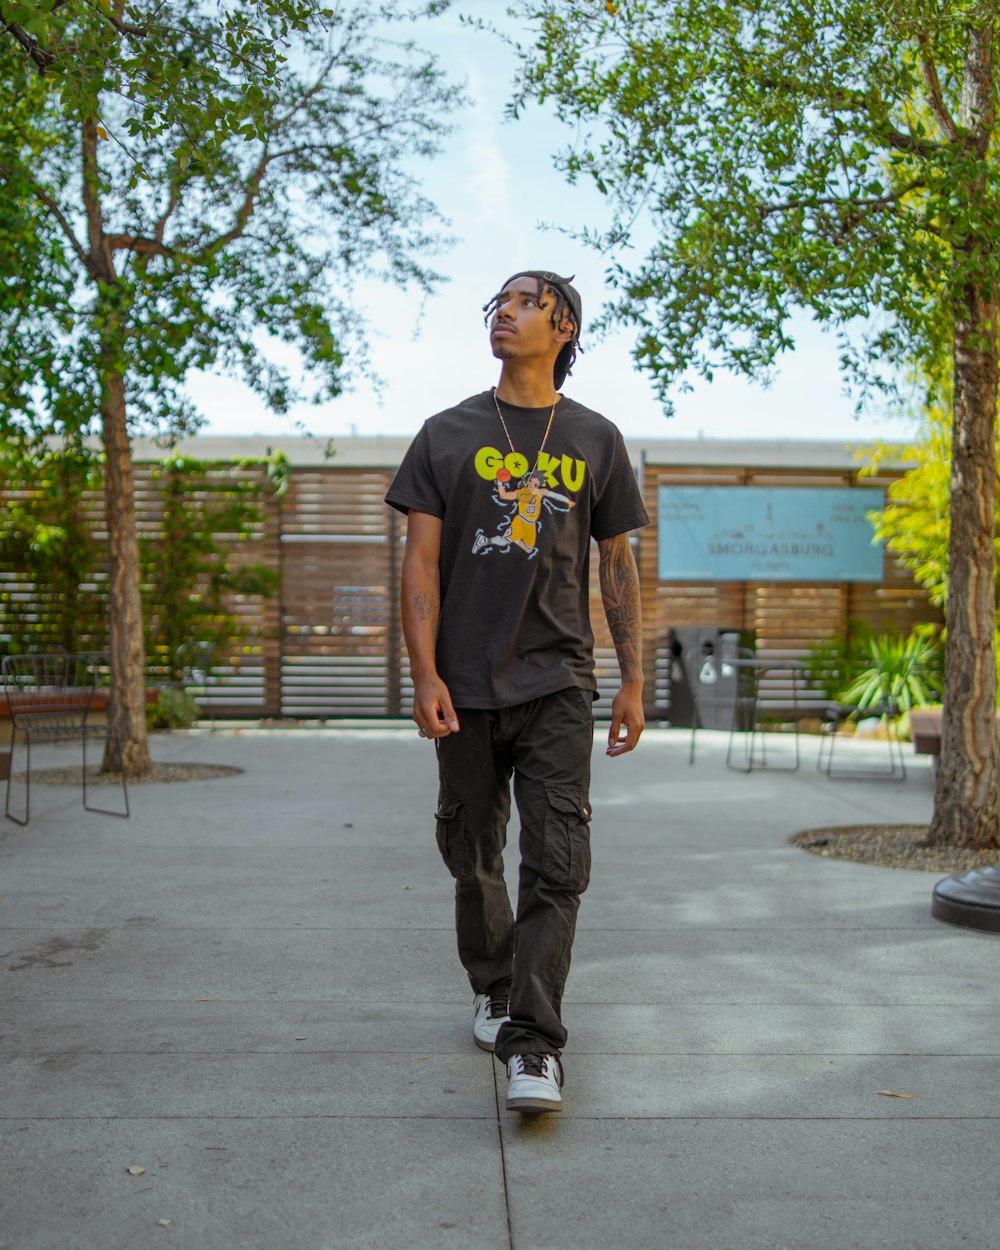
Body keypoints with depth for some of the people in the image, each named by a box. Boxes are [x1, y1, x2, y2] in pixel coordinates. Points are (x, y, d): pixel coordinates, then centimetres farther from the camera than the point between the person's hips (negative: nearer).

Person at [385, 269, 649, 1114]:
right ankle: (493, 991, 33)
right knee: (474, 860, 12)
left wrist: (634, 682, 5)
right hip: (467, 687, 1)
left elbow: (618, 565, 11)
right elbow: (422, 561, 2)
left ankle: (535, 1046, -6)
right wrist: (424, 675, -9)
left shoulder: (595, 440, 9)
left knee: (557, 863, -9)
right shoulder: (448, 435, 7)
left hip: (557, 684, -1)